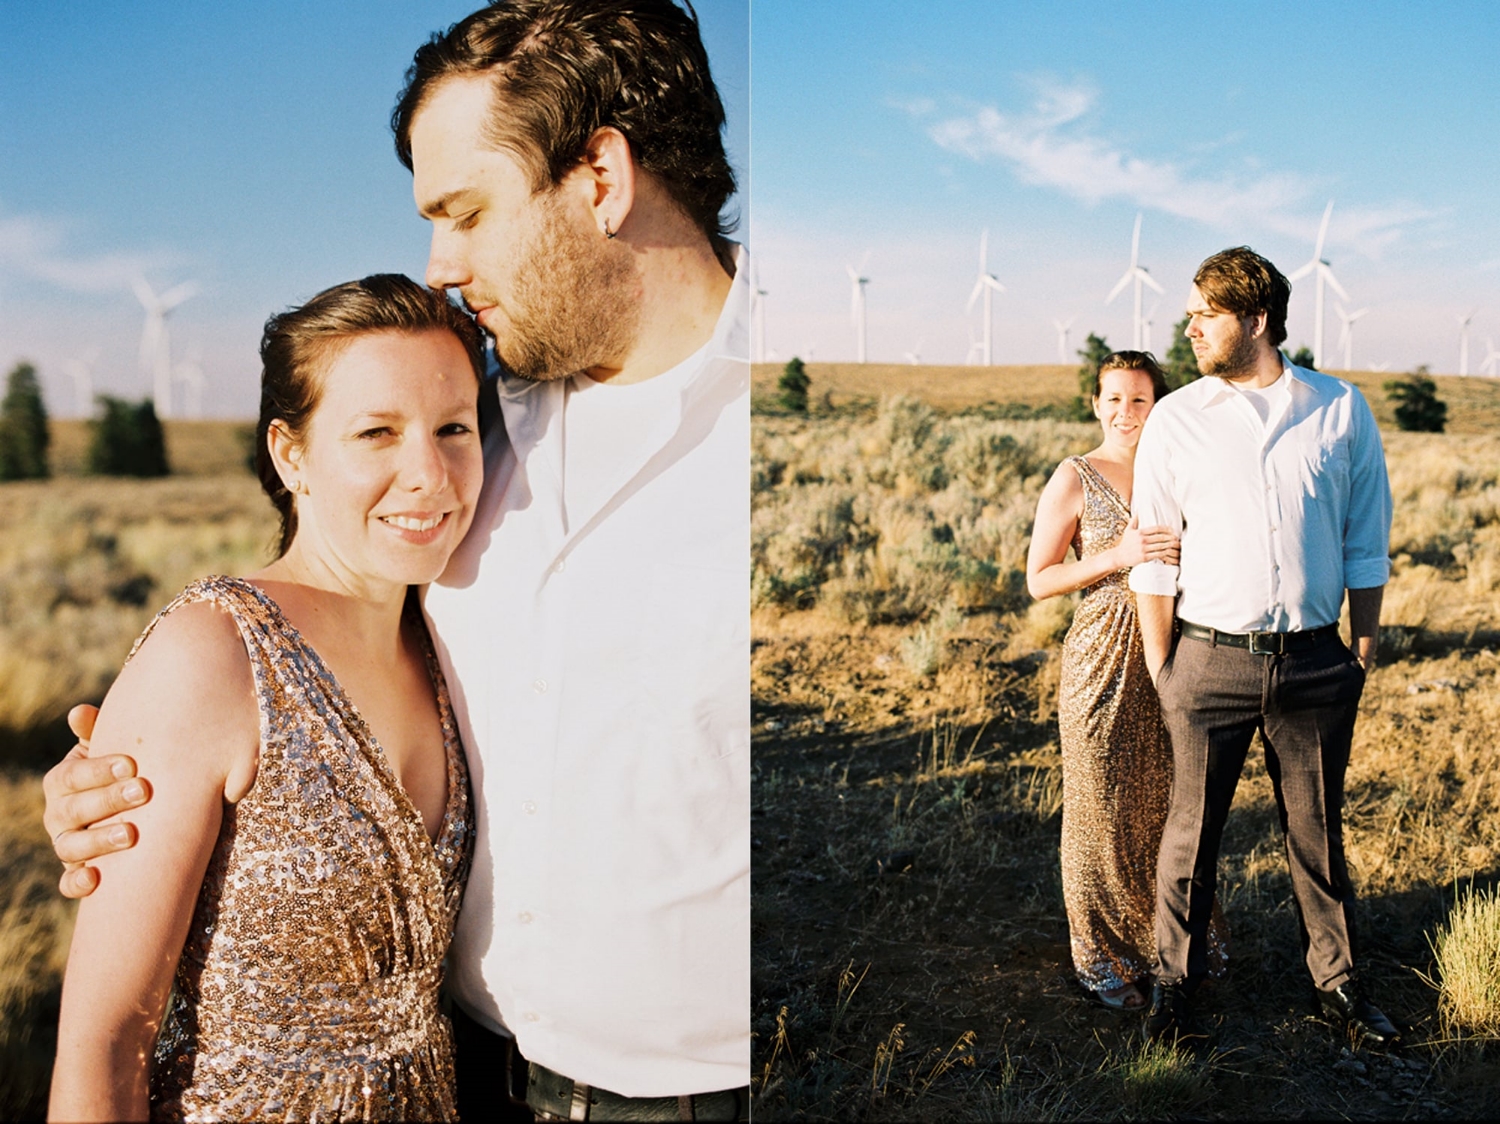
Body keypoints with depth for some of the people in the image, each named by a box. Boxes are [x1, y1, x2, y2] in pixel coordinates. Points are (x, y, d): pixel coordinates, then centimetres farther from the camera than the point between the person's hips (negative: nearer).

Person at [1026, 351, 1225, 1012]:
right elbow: (1038, 580, -7)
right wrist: (1117, 555, -18)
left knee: (1169, 799, 10)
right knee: (1104, 806, 4)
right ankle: (1102, 956, 20)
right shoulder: (1074, 478, -4)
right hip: (1103, 655, -4)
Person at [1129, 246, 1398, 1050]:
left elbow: (1366, 541, 8)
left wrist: (1364, 647, 6)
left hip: (1314, 660, 1)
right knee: (1193, 826, 8)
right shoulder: (1175, 420, -1)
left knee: (1318, 829, 13)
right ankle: (1175, 979, 24)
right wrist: (1160, 670, 1)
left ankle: (1336, 981, 31)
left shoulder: (1341, 409, 2)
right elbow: (1154, 559, 2)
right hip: (1211, 659, -1)